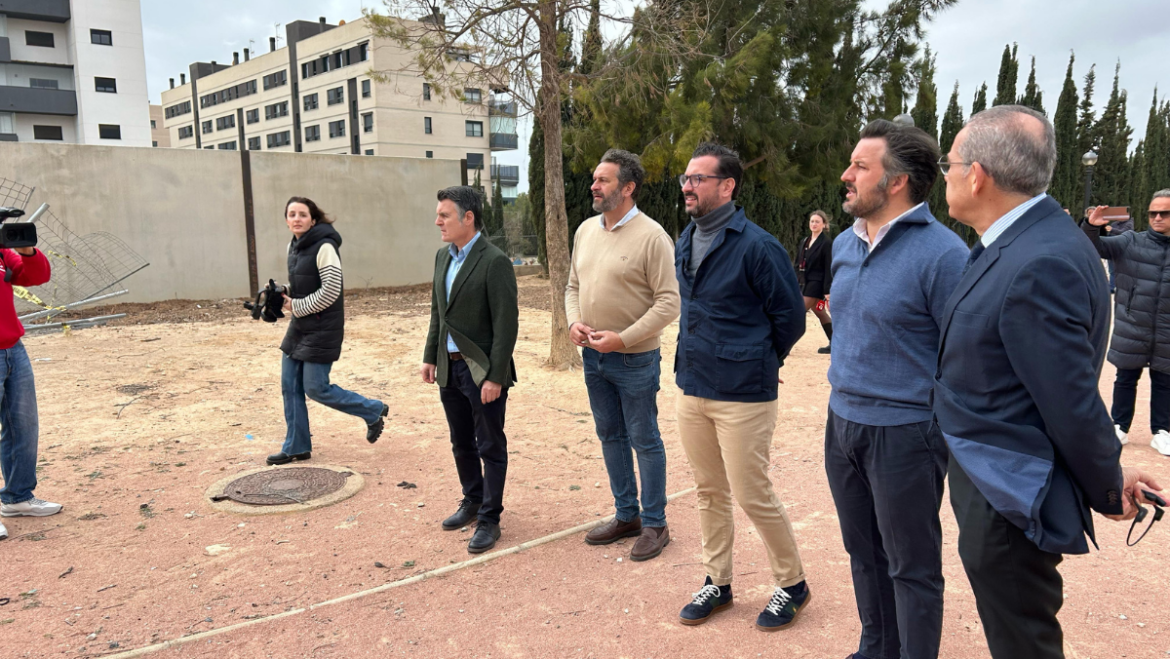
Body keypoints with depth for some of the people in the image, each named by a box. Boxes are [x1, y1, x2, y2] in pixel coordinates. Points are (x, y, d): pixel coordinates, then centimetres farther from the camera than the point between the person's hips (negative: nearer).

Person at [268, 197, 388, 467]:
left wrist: (297, 306, -13)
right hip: (298, 327, 8)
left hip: (322, 329, -8)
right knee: (290, 386, 9)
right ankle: (297, 447, 22)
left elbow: (330, 291, -21)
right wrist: (286, 298, 2)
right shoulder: (294, 246, 10)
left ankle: (373, 411, 15)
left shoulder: (324, 247, -16)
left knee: (316, 388, -5)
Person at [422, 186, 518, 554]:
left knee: (490, 447, 5)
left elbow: (506, 324, -18)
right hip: (450, 368, 8)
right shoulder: (443, 257, 9)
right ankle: (472, 502, 38)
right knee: (462, 444, 19)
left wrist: (495, 376, -19)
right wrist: (430, 356, 14)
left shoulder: (494, 262, -16)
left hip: (482, 371, -7)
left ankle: (489, 520, 17)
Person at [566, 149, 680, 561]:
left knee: (644, 441, 4)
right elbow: (573, 286, 16)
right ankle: (626, 515, 31)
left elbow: (669, 302, -17)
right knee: (610, 437, 16)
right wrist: (574, 322, -4)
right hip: (593, 357, 7)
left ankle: (654, 524, 19)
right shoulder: (586, 230, 7)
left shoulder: (651, 237, -14)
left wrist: (623, 338, -21)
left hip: (634, 359, -7)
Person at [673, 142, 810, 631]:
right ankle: (717, 582, 31)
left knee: (753, 496, 1)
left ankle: (792, 585, 23)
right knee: (709, 492, 16)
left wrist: (757, 365, 4)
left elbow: (790, 316, -8)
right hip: (691, 389, 7)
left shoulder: (756, 246, -14)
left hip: (742, 396, -7)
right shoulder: (685, 242, 9)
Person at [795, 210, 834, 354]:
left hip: (816, 284, -8)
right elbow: (798, 265, 14)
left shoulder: (827, 243, -9)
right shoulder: (804, 242, 11)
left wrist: (827, 290, -17)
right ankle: (834, 344, 24)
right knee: (820, 314, 14)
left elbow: (829, 269, -13)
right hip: (805, 283, 8)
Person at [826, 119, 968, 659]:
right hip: (842, 424, 7)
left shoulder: (941, 253, -17)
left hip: (904, 432, -7)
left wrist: (951, 436, -12)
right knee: (864, 554, 21)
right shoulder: (844, 245, 6)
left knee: (911, 568, 8)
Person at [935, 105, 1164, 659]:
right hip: (996, 487, 9)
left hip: (1008, 504, -9)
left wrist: (1108, 490, -6)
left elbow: (1072, 402, -22)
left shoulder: (1038, 266, -28)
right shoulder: (1017, 244, 5)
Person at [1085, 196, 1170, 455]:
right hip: (1131, 332, -1)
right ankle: (1120, 427, 23)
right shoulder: (1130, 242, -2)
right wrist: (1091, 227, -29)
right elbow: (1096, 247, -11)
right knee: (1125, 380, 11)